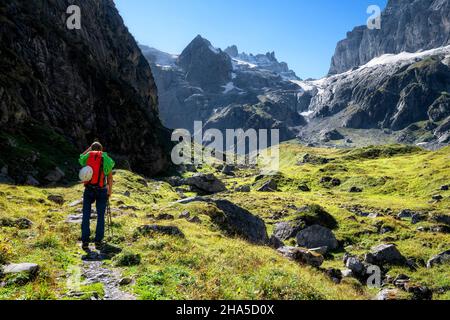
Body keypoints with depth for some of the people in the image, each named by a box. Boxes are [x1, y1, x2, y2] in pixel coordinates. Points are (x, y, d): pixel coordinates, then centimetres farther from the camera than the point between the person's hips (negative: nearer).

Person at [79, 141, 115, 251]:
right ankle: (98, 242, 4)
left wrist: (89, 148, 28)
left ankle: (85, 242, 3)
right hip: (101, 190, -1)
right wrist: (110, 191, 8)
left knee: (86, 215, 6)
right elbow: (110, 177, -1)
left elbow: (80, 158, 32)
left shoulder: (87, 157, 5)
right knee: (100, 216, 5)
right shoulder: (106, 159, 1)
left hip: (88, 189, 1)